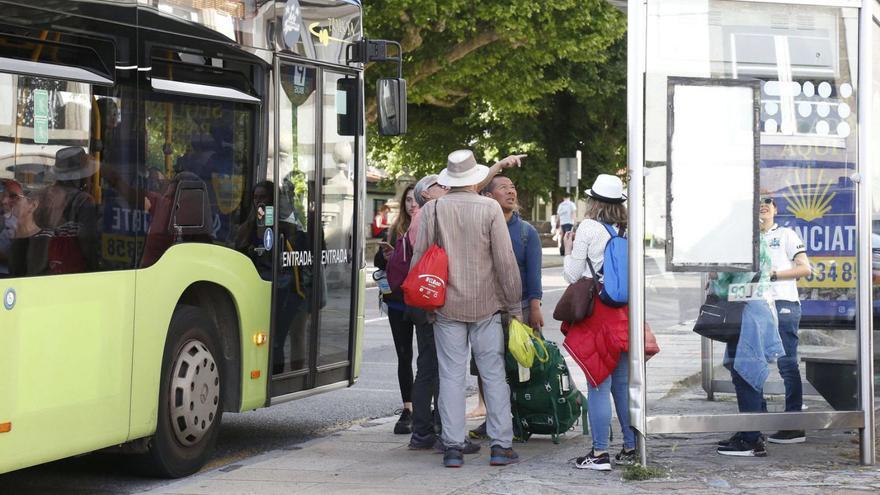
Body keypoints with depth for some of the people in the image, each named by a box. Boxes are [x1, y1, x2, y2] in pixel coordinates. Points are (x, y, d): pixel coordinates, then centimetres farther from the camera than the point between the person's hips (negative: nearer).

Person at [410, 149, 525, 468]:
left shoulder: (432, 209, -2)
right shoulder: (489, 208, -5)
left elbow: (419, 259, -1)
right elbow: (505, 260, -5)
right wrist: (514, 305, 3)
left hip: (446, 306, 1)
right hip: (486, 304, -1)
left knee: (451, 376, 4)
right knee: (493, 373, 5)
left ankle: (453, 446, 2)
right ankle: (501, 445, 3)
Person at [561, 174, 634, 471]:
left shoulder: (589, 228, -7)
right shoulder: (628, 231, 6)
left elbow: (573, 275, -3)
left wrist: (568, 250, 13)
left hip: (597, 312, -5)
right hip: (624, 312, 5)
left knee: (598, 384, -3)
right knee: (623, 383, 11)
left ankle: (600, 452, -3)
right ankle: (631, 448, 14)